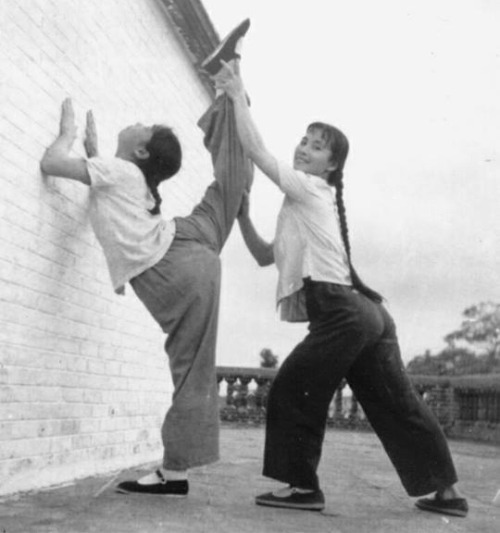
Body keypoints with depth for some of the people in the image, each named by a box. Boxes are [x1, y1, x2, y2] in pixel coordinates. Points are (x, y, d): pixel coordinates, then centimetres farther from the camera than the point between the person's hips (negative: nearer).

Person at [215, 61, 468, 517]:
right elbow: (265, 256, 30)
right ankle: (448, 491, 17)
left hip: (342, 314, -10)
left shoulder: (312, 189, 3)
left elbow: (257, 153, -7)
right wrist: (243, 216, 19)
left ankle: (304, 486, 1)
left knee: (292, 391, -2)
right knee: (396, 403, 11)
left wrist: (238, 95, 2)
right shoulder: (304, 209, 29)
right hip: (366, 314, 10)